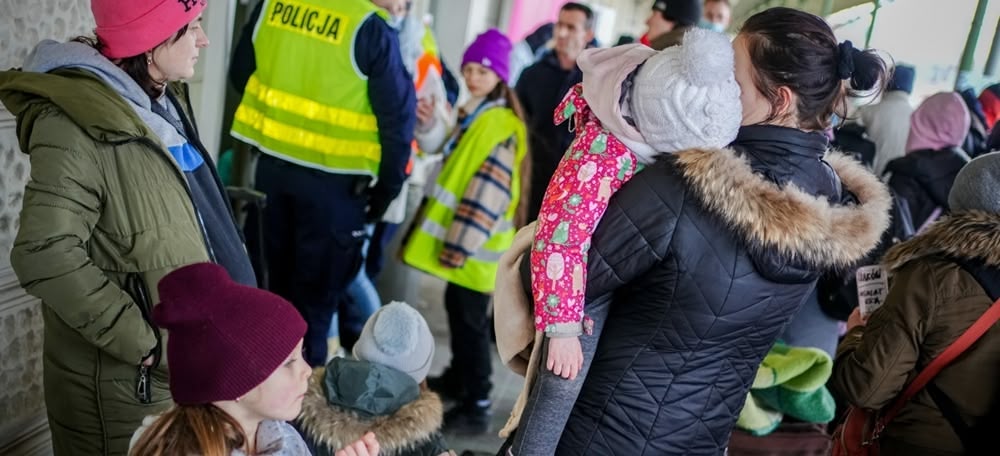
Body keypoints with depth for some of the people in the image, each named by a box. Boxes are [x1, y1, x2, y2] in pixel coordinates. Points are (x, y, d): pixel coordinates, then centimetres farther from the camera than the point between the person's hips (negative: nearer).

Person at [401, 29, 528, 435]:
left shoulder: (501, 127, -18)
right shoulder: (473, 114, 13)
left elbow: (488, 193, -23)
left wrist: (460, 244, -22)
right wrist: (431, 124, 9)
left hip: (476, 243, -10)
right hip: (460, 236, 10)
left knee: (469, 319, -6)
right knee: (457, 309, 21)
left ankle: (476, 407, 1)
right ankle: (458, 378, 37)